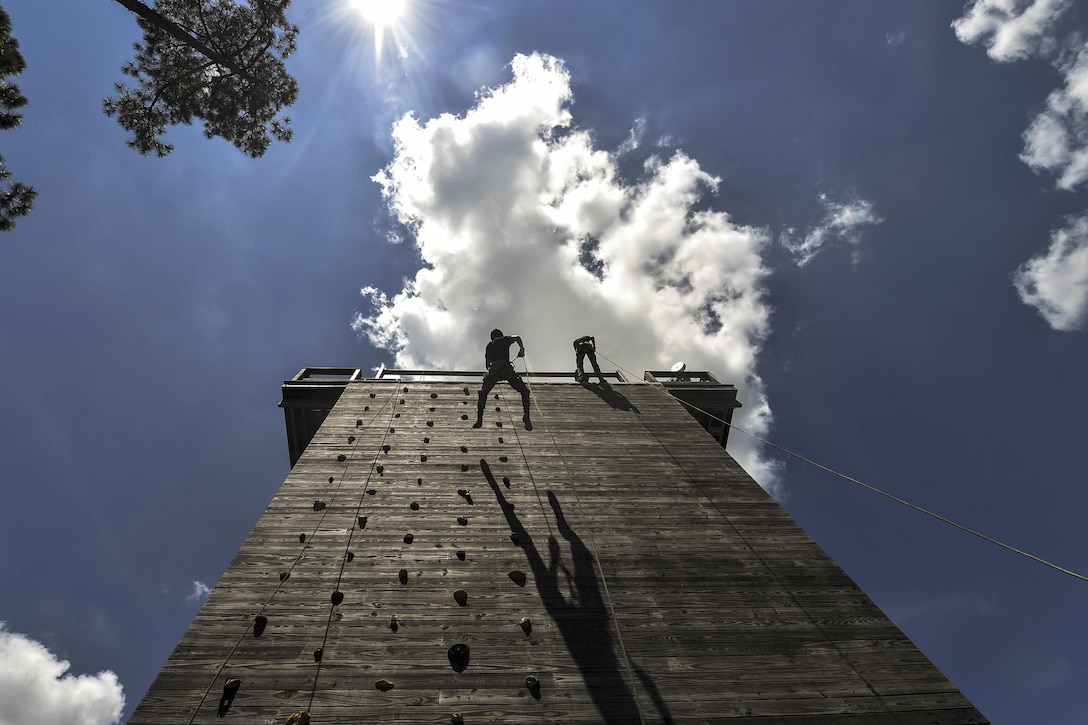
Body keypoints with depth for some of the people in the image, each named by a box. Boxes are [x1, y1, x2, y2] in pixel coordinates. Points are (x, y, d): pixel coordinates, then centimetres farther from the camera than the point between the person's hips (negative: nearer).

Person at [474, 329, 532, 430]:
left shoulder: (489, 346, 28)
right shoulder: (505, 339, 18)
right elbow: (517, 337, -1)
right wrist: (522, 348, 12)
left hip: (493, 371, 3)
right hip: (507, 369, -3)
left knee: (483, 393, 25)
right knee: (525, 391, 14)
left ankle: (479, 420, 19)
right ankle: (527, 419, 3)